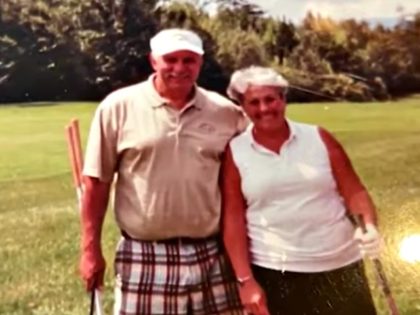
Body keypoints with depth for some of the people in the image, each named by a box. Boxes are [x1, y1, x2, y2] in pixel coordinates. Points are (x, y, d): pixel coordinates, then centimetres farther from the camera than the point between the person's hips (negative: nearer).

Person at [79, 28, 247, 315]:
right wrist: (91, 250, 0)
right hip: (143, 257, -2)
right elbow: (97, 182, -1)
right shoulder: (119, 107, -4)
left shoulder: (226, 112, 2)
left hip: (212, 256, 3)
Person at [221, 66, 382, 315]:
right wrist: (245, 279, -7)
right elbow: (233, 219, -3)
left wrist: (370, 225, -17)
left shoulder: (319, 138, 2)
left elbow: (354, 191, 3)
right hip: (274, 274, -1)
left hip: (339, 267, 2)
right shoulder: (235, 152, -2)